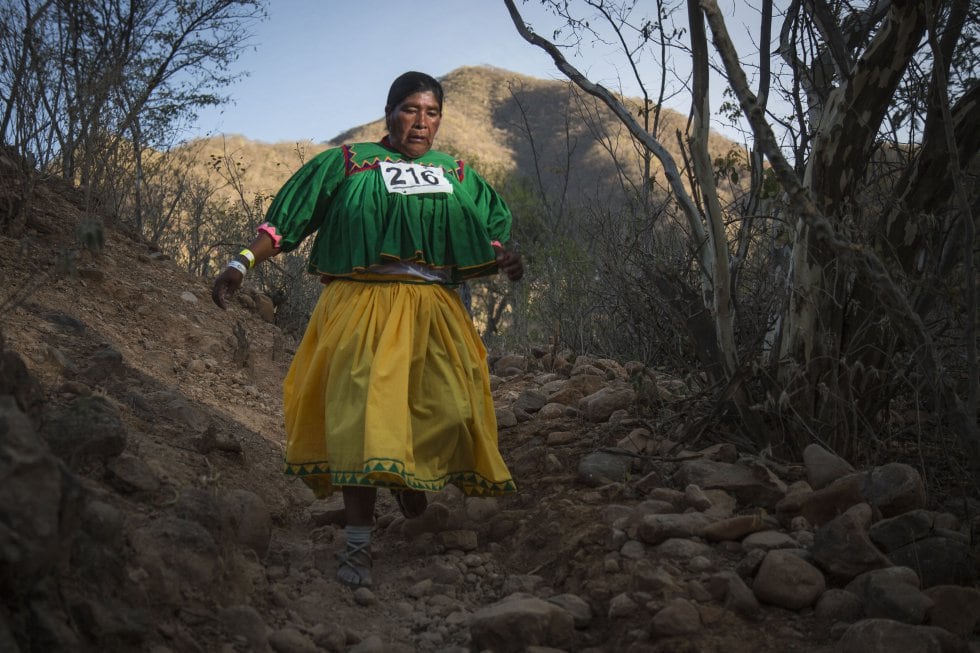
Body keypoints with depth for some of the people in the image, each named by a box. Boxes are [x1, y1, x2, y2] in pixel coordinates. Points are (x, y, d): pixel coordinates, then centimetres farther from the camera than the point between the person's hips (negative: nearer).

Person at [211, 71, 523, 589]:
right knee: (361, 413, -10)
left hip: (434, 311, 3)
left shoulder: (459, 176, 20)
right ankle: (358, 542, -2)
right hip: (361, 304, -3)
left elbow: (483, 243, 18)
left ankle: (413, 480, 25)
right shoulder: (346, 164, 10)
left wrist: (503, 262, -5)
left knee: (450, 411, -8)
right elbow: (285, 221, 7)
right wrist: (242, 263, -5)